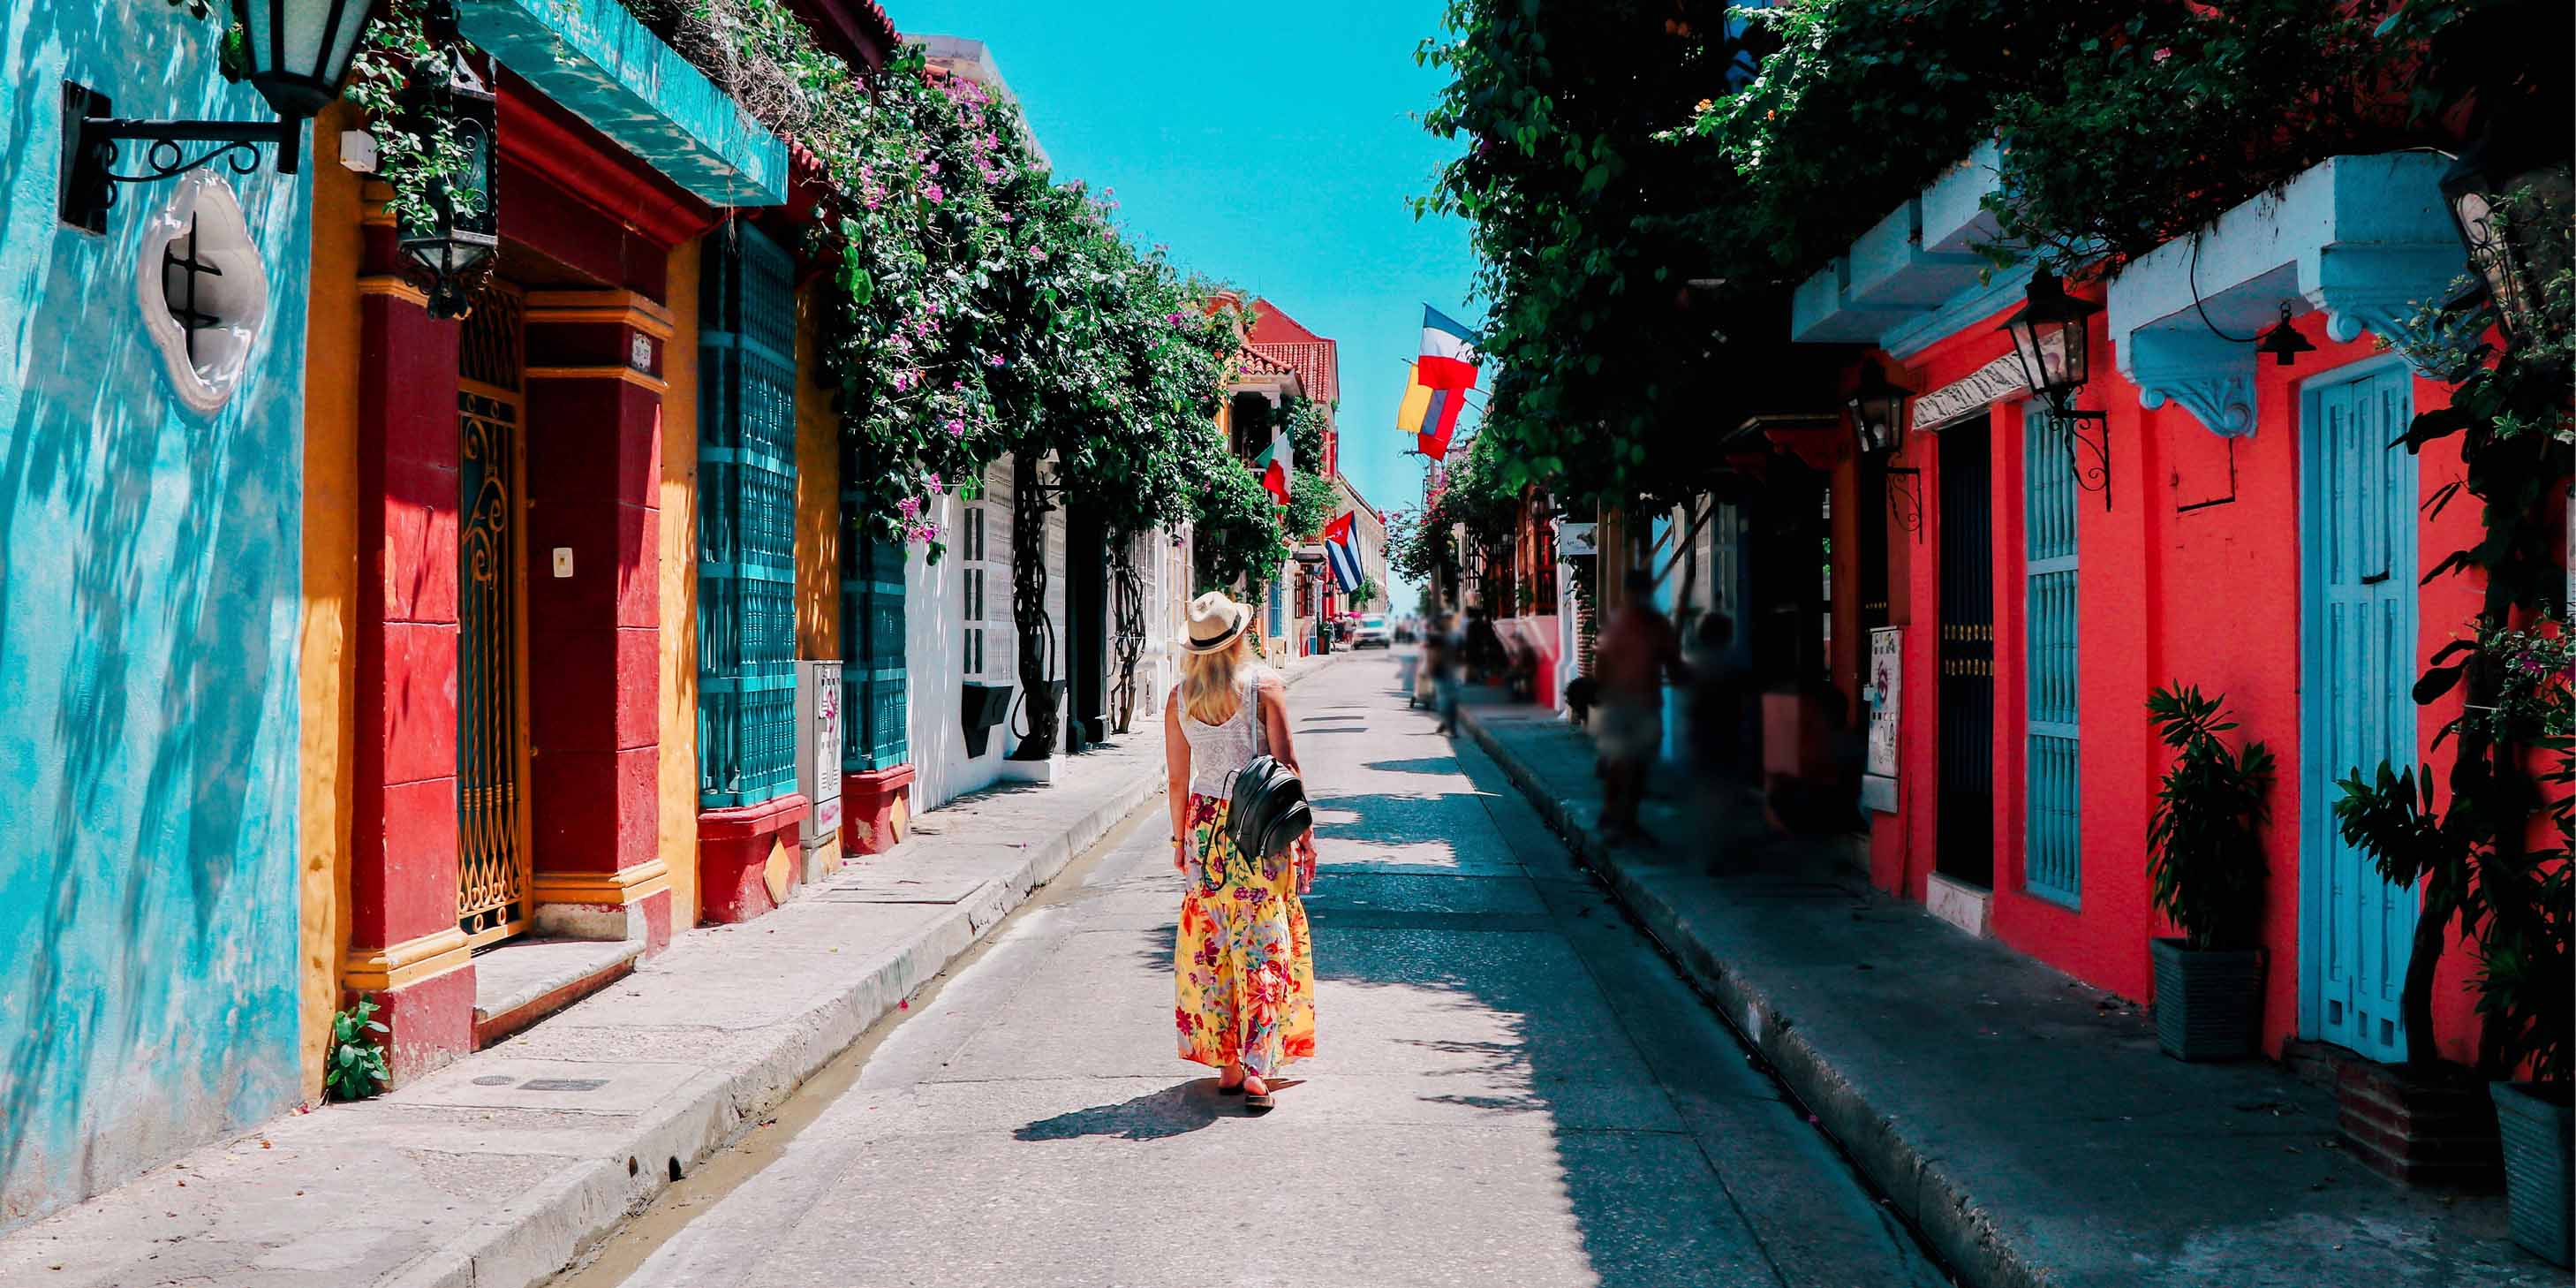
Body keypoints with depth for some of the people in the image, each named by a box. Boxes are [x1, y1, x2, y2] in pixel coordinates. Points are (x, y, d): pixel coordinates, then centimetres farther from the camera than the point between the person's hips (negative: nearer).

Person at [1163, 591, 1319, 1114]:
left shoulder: (1180, 697, 1)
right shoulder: (1264, 684, -7)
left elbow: (1177, 778, 6)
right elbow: (1286, 763, -9)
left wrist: (1180, 838, 17)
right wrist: (1302, 826, -1)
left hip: (1205, 828, 3)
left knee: (1212, 950, 11)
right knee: (1265, 948, 0)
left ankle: (1227, 1067, 16)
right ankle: (1256, 1070, -7)